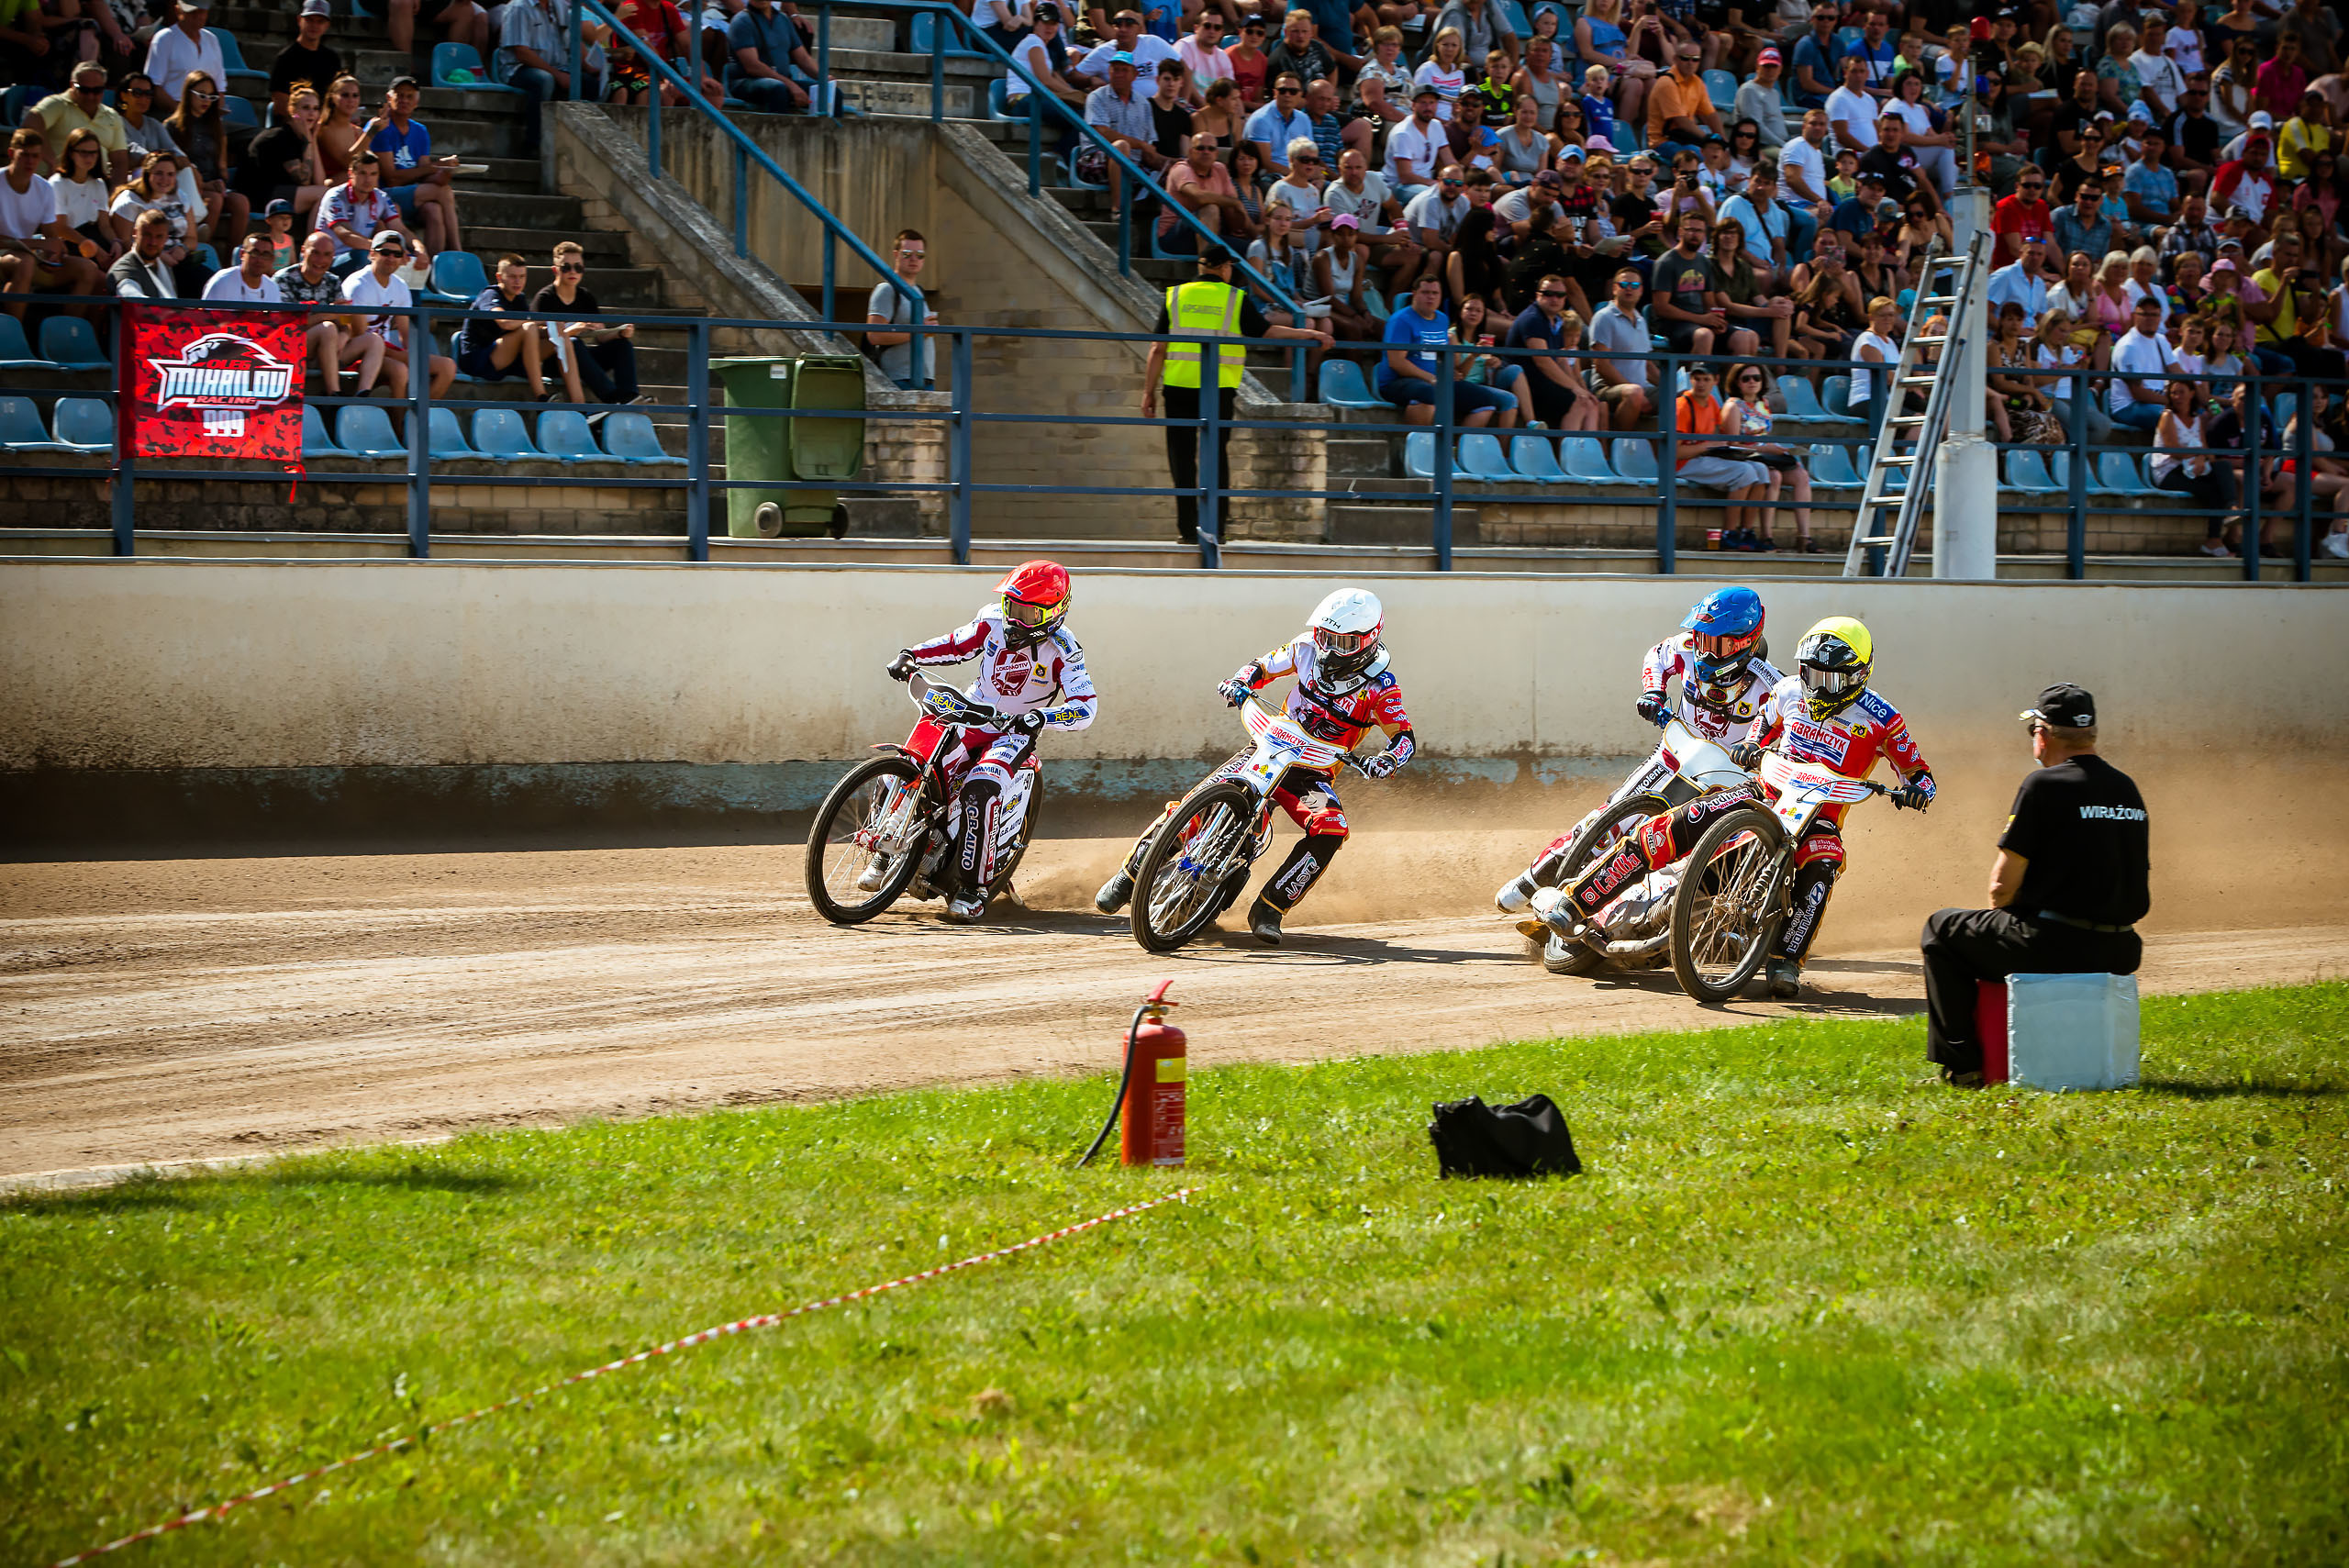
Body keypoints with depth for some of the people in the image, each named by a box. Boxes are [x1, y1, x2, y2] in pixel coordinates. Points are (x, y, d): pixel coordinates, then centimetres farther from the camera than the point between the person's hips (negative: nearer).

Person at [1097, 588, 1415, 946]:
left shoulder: (1379, 688, -10)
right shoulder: (1308, 649, -1)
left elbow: (1404, 736, -15)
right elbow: (1263, 666, 12)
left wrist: (1388, 759, -37)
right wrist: (1240, 682, -10)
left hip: (1314, 774, -1)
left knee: (1331, 830, -31)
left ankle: (1269, 909, -21)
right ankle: (1131, 874, -3)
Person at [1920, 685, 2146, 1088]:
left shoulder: (2045, 785, -11)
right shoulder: (2128, 788, 11)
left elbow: (2004, 885, -11)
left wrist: (1999, 910, 14)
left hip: (2054, 948, -7)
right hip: (2118, 953, 7)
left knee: (1941, 929, 13)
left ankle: (1962, 1064, 8)